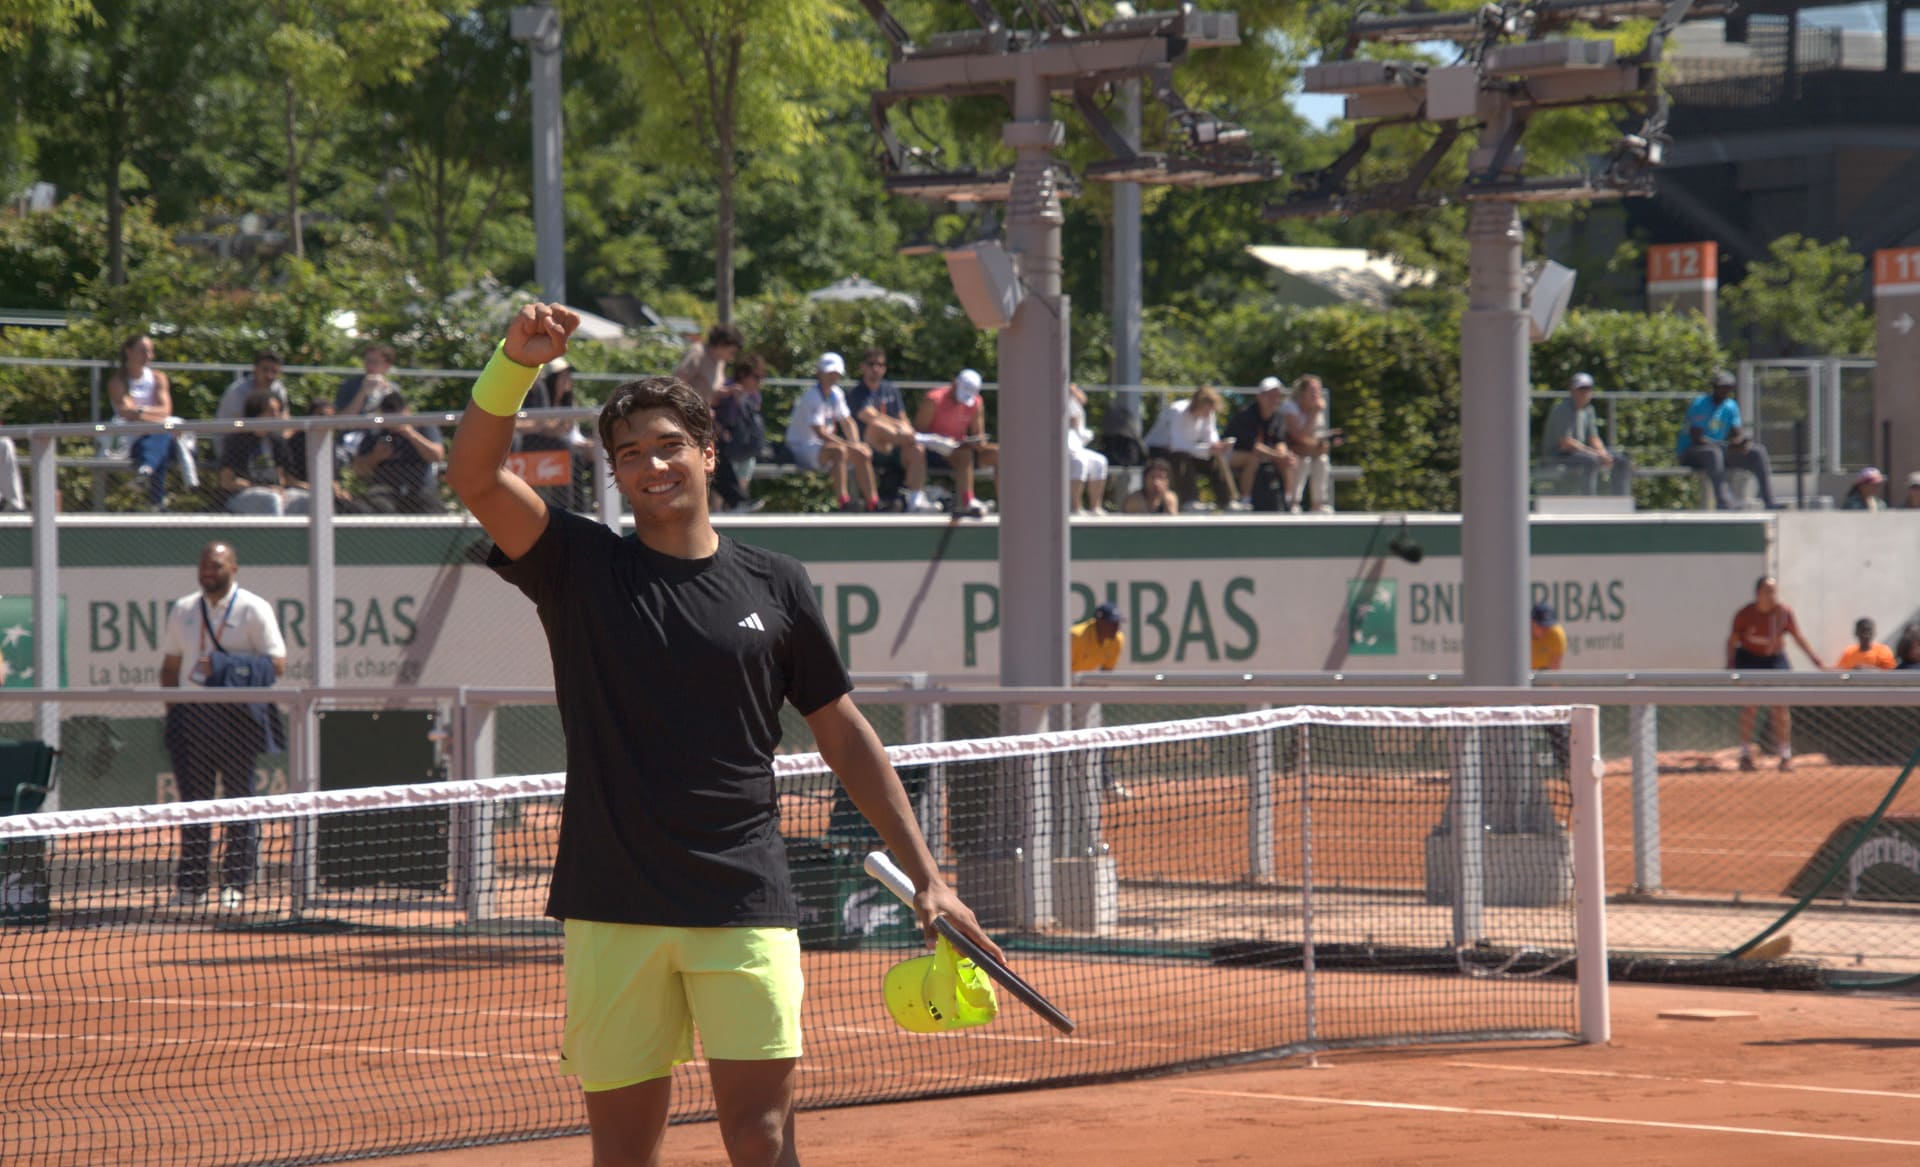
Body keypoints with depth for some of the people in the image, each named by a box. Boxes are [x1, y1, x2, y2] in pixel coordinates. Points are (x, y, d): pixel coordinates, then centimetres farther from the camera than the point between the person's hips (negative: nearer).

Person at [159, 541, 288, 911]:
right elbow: (170, 666, 19)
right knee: (193, 800, 5)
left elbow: (276, 665, -7)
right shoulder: (182, 610, 12)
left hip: (238, 715, -4)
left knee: (240, 799, -2)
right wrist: (173, 711, 7)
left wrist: (227, 668, -18)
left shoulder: (254, 609, -2)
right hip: (194, 712, 4)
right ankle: (191, 886, 9)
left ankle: (235, 884, 4)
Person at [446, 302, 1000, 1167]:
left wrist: (924, 875, 9)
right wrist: (516, 361, -24)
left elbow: (844, 738, 13)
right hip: (612, 910, 0)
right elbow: (475, 478, -9)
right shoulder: (582, 569, 6)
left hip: (744, 906, 0)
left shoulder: (774, 586, 8)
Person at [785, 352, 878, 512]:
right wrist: (851, 445, -25)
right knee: (838, 450, -35)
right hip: (801, 449, -9)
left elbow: (847, 423, 13)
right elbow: (821, 433, -26)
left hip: (822, 446, 9)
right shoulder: (812, 397, -20)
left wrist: (856, 444, -7)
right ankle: (844, 503, -41)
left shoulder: (836, 394, 8)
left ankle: (872, 503, 0)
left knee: (862, 454, -3)